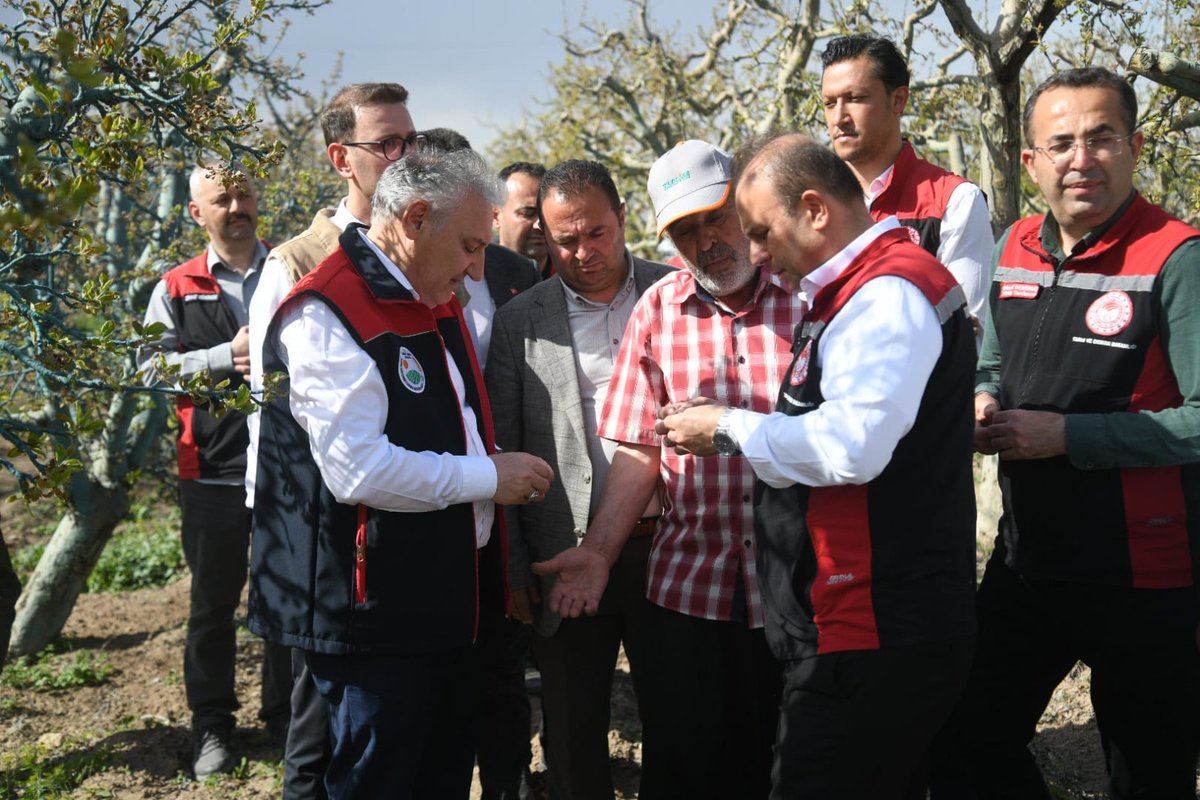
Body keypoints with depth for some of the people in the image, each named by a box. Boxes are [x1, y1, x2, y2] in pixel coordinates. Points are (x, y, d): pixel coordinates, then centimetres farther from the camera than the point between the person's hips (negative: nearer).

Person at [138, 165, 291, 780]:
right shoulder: (177, 290, 5)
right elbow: (151, 369, -4)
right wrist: (228, 356, -15)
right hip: (215, 469, 0)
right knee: (213, 602, 10)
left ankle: (284, 713, 27)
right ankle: (211, 725, 25)